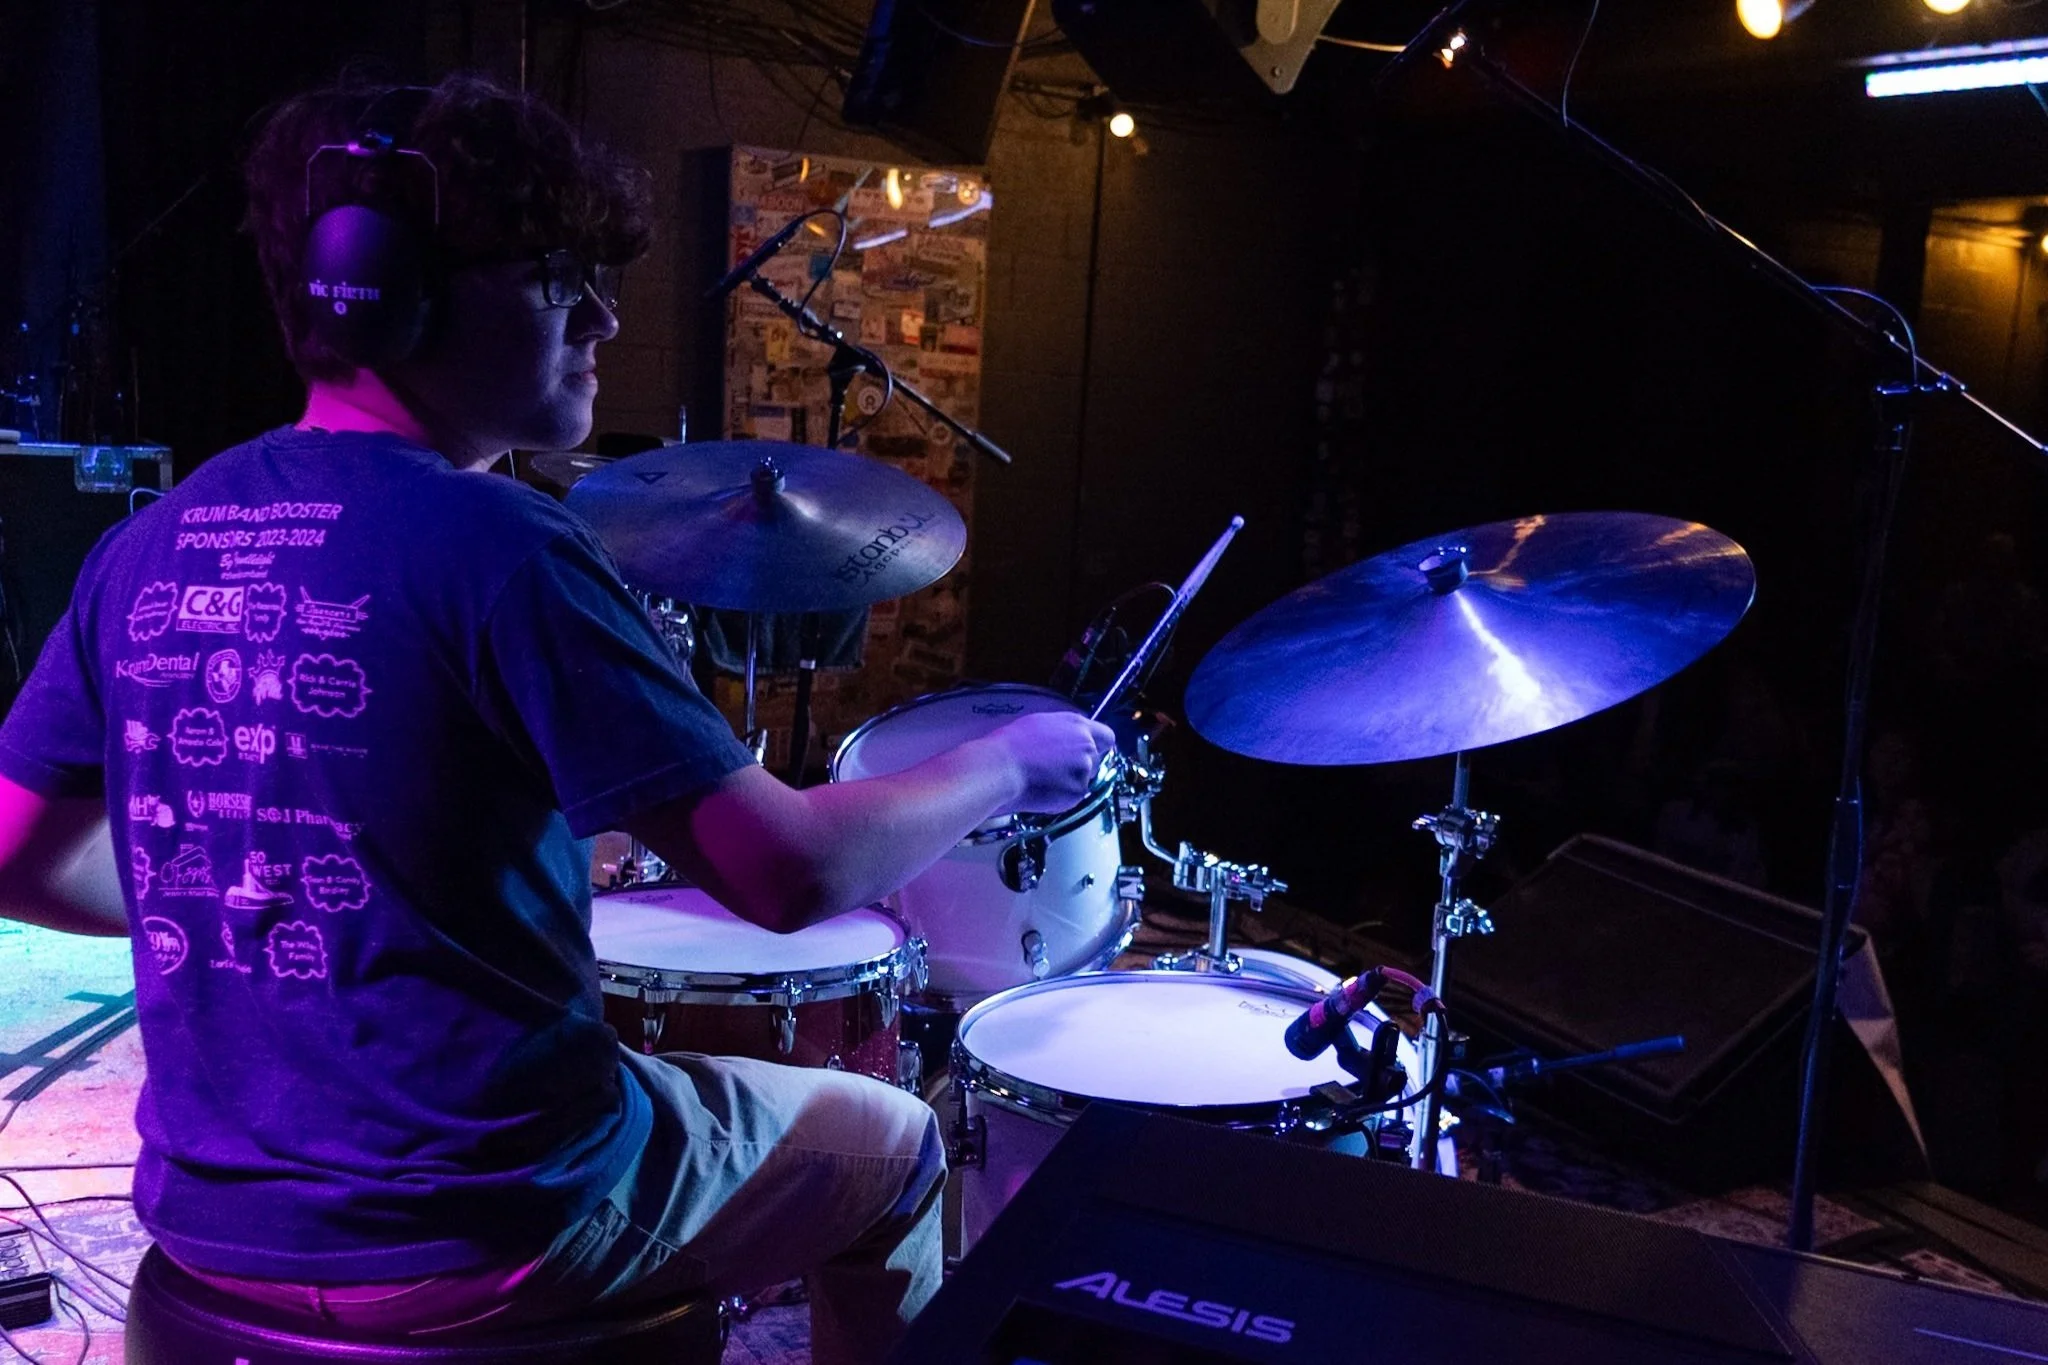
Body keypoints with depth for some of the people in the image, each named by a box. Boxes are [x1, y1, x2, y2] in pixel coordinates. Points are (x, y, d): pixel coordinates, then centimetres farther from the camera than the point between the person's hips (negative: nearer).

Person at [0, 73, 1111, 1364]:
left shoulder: (151, 548, 0)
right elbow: (789, 874, -22)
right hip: (472, 1230, -7)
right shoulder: (495, 545, -21)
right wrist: (1006, 766, -6)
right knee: (891, 1147, 18)